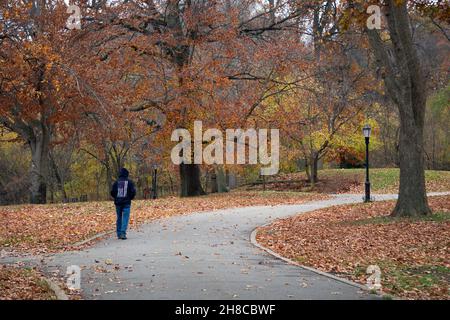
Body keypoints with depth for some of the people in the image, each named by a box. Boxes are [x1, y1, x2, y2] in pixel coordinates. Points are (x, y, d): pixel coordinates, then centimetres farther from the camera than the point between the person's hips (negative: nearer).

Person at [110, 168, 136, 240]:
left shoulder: (116, 182, 2)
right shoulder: (129, 182, -4)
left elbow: (112, 192, 0)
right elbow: (133, 192, -7)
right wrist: (130, 198, 11)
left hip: (118, 202, 3)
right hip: (126, 203, -3)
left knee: (119, 218, 13)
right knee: (125, 218, -4)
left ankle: (119, 234, 14)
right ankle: (123, 233, -17)